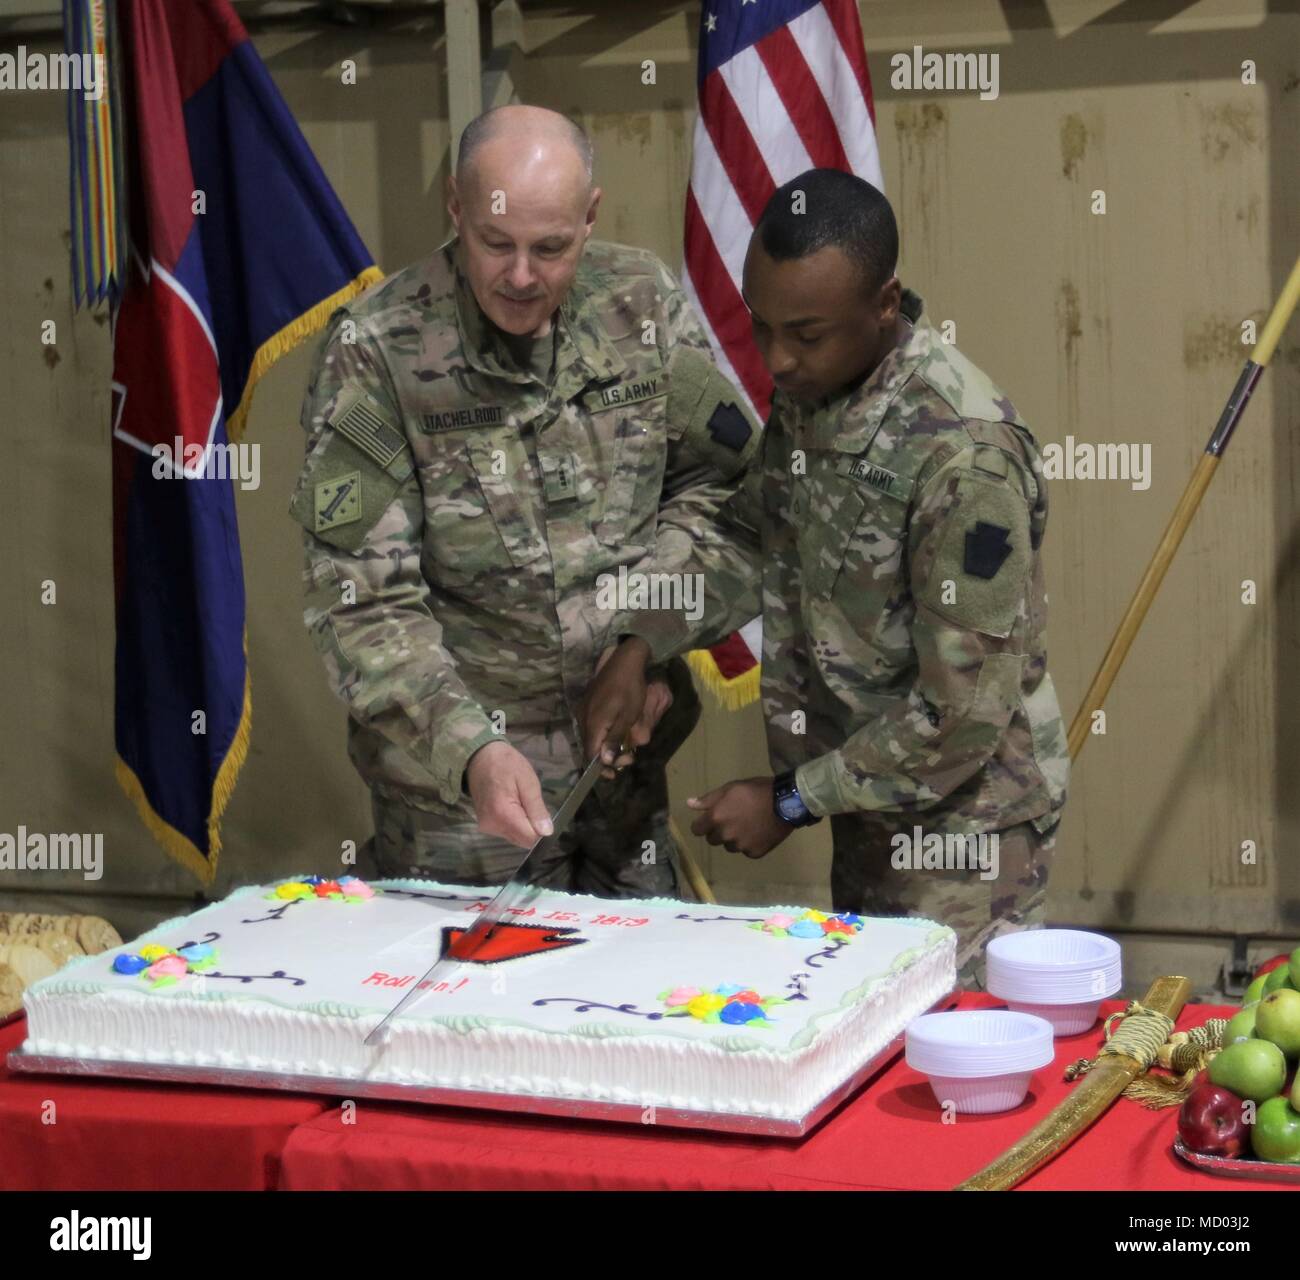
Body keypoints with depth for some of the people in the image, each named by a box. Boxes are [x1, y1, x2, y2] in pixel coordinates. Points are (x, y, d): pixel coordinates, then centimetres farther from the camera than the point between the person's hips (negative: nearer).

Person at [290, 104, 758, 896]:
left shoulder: (642, 303, -3)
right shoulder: (375, 350, -14)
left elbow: (721, 481, 7)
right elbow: (363, 601, -16)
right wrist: (468, 750, -28)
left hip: (625, 766, 4)